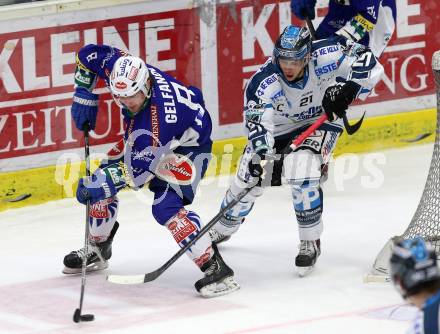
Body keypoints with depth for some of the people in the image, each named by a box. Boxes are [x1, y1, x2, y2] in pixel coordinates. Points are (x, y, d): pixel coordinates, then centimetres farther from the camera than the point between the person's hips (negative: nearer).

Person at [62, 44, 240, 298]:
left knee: (166, 207, -26)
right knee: (101, 179, 9)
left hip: (188, 144, -9)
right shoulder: (119, 68, -26)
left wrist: (104, 184, -36)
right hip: (145, 136, 9)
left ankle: (216, 269, -24)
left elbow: (140, 166, -34)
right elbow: (88, 55, -6)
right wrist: (84, 97, -6)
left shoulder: (159, 115, -42)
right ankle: (99, 249, 30)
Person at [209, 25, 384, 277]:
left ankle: (311, 242, -9)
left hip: (321, 121, -1)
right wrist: (262, 156, -58)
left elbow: (369, 64, -25)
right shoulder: (264, 82, -33)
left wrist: (347, 88, -39)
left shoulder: (325, 56, -31)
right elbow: (258, 124, -41)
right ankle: (222, 230, 36)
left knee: (301, 172, -27)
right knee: (248, 180, 4)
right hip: (278, 128, 2)